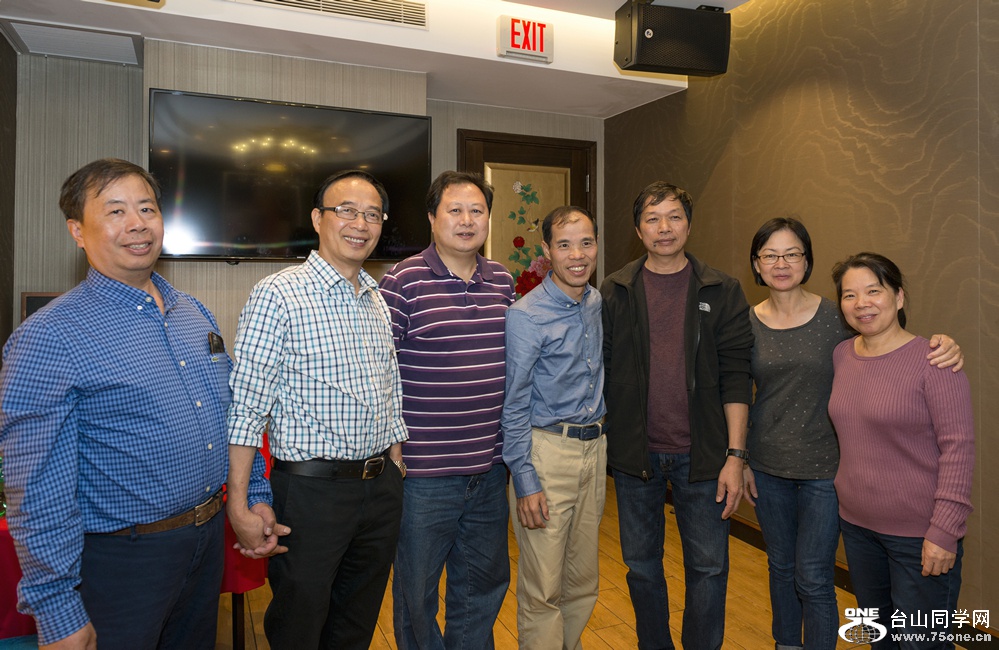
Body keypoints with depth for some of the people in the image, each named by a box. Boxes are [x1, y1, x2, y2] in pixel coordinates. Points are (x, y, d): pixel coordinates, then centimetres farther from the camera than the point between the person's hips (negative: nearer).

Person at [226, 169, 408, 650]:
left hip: (381, 488, 6)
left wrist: (395, 472, 13)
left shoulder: (378, 301, 9)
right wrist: (239, 505, -18)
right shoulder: (279, 294, -12)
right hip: (311, 488, -6)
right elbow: (246, 406, -15)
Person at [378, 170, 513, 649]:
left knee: (484, 587, 21)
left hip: (489, 467, 5)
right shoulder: (402, 281, -10)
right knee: (416, 593, 14)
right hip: (423, 471, -5)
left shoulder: (503, 281, 7)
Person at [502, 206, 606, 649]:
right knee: (542, 591, 2)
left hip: (594, 447, 7)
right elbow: (514, 405, -12)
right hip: (547, 451, -6)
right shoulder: (526, 315, -14)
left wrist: (600, 437, 15)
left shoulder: (598, 304, 7)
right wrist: (524, 480, -14)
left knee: (583, 583, 18)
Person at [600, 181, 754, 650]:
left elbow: (735, 378, -3)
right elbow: (600, 373, 3)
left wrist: (735, 455, -8)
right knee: (641, 563, 16)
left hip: (701, 453, -1)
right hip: (634, 453, 1)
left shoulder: (721, 292, -1)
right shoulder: (614, 293, 1)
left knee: (708, 567, 10)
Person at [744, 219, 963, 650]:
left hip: (823, 469, -3)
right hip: (767, 468, 3)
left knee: (813, 579, 5)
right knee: (781, 567, 19)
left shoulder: (836, 317, -9)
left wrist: (944, 347, -22)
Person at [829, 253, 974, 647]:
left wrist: (945, 532, -18)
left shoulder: (932, 360, -15)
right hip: (857, 525, 6)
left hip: (919, 536, -5)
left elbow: (958, 447, -16)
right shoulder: (841, 355, 2)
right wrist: (845, 498, 7)